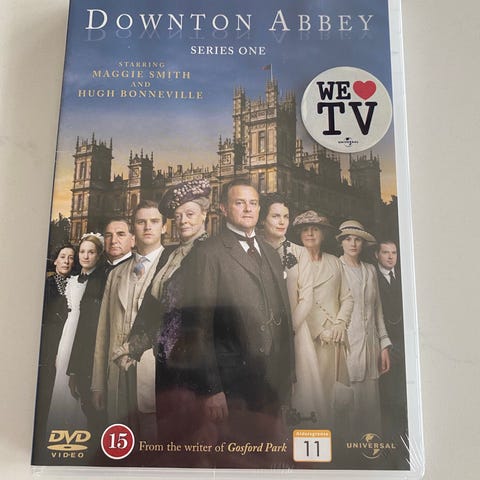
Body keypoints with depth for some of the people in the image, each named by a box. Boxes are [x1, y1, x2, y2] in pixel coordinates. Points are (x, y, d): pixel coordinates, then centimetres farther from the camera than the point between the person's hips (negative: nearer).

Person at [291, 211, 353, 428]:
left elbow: (347, 298, 12)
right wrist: (319, 329, -8)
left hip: (334, 336, 3)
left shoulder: (334, 262, 13)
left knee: (330, 386, 2)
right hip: (306, 335, -3)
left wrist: (340, 324, -2)